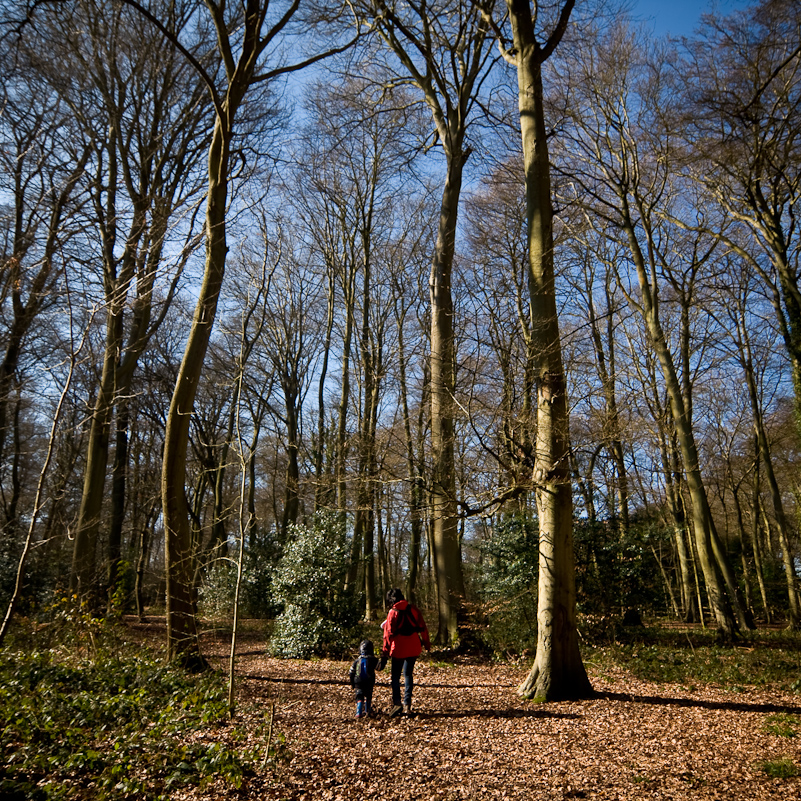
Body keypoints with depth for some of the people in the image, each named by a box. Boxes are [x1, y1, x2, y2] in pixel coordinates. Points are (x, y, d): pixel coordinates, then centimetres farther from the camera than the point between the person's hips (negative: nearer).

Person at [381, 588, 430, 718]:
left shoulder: (393, 612, -9)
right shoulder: (412, 609, 3)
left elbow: (389, 633, -9)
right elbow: (422, 627, 5)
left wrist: (385, 651, -4)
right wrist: (426, 643, 14)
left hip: (399, 649, -4)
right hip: (413, 647, 4)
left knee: (395, 675, 7)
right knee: (408, 674, 14)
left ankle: (397, 703, -9)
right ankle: (407, 704, 9)